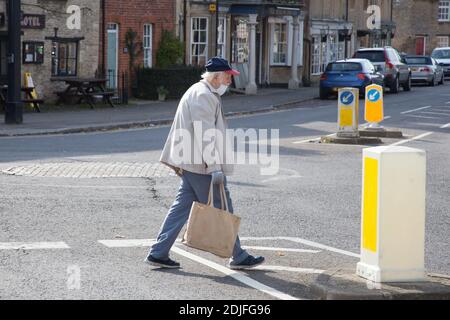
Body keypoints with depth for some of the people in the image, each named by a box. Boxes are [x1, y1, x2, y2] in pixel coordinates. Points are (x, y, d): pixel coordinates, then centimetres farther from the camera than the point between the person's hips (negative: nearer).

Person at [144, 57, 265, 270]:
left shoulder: (197, 92, 20)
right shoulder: (204, 96, -15)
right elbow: (205, 135, -23)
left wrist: (179, 163, 28)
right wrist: (215, 167, -25)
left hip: (190, 164, 10)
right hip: (201, 166, -10)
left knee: (181, 207, 10)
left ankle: (158, 253, 10)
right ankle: (238, 257, 8)